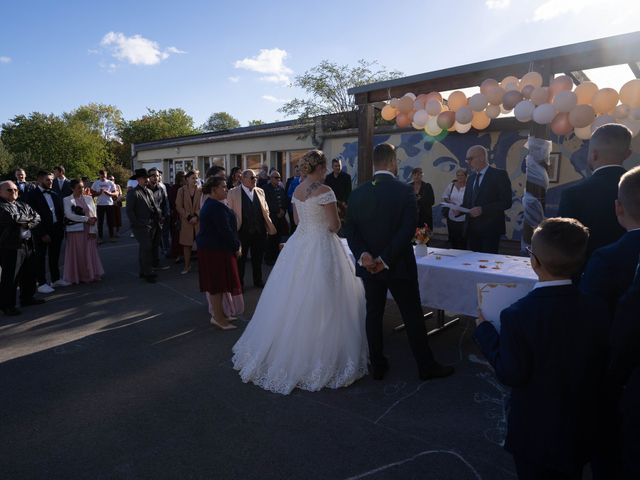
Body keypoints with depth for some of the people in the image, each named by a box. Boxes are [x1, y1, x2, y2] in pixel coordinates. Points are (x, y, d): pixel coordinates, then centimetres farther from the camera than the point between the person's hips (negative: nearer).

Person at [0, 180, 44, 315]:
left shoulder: (23, 205, 15)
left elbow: (37, 217, 8)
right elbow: (13, 218, -22)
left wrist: (27, 224, -11)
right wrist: (28, 218, -4)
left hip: (27, 244, 7)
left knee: (29, 273, 16)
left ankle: (27, 298, 32)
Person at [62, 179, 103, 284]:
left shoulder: (88, 198, 8)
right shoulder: (67, 200, 0)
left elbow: (94, 215, 2)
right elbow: (69, 215, -11)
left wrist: (92, 230, -8)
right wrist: (86, 219, -15)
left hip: (88, 230, 3)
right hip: (75, 230, -2)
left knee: (90, 253, 6)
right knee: (76, 254, 4)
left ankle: (91, 275, 16)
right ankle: (76, 277, 14)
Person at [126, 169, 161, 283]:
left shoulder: (148, 191, 17)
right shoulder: (133, 193, -8)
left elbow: (154, 207, 18)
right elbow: (129, 210, -11)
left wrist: (157, 221, 7)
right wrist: (136, 224, -14)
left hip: (151, 226, 8)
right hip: (141, 226, -7)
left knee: (144, 249, 15)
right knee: (146, 248, -9)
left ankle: (144, 271, 23)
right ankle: (147, 273, -1)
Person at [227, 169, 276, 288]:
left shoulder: (260, 191, 9)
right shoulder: (233, 193, -5)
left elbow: (265, 210, 12)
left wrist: (269, 226, 6)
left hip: (260, 231, 4)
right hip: (243, 232, -4)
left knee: (258, 258, 16)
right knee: (240, 259, 10)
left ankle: (258, 281, 33)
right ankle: (239, 282, 26)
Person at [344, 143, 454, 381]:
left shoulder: (358, 193, -1)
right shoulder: (405, 191, -12)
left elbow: (350, 229, -5)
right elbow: (407, 230, -18)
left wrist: (363, 254, -13)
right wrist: (386, 259, -17)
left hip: (369, 266, 4)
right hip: (399, 265, -3)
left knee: (373, 314, 14)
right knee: (413, 316, 9)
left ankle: (377, 366, 24)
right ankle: (426, 366, 22)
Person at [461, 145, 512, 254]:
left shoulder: (499, 175, -5)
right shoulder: (471, 177, 16)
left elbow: (506, 202, -12)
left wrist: (482, 209, -21)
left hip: (490, 229, -6)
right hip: (472, 229, 6)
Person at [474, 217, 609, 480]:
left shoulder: (517, 315, -29)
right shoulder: (597, 309, -14)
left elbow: (510, 375, -21)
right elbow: (601, 370, -4)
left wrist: (484, 330, -12)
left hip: (534, 433, -4)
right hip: (581, 431, 4)